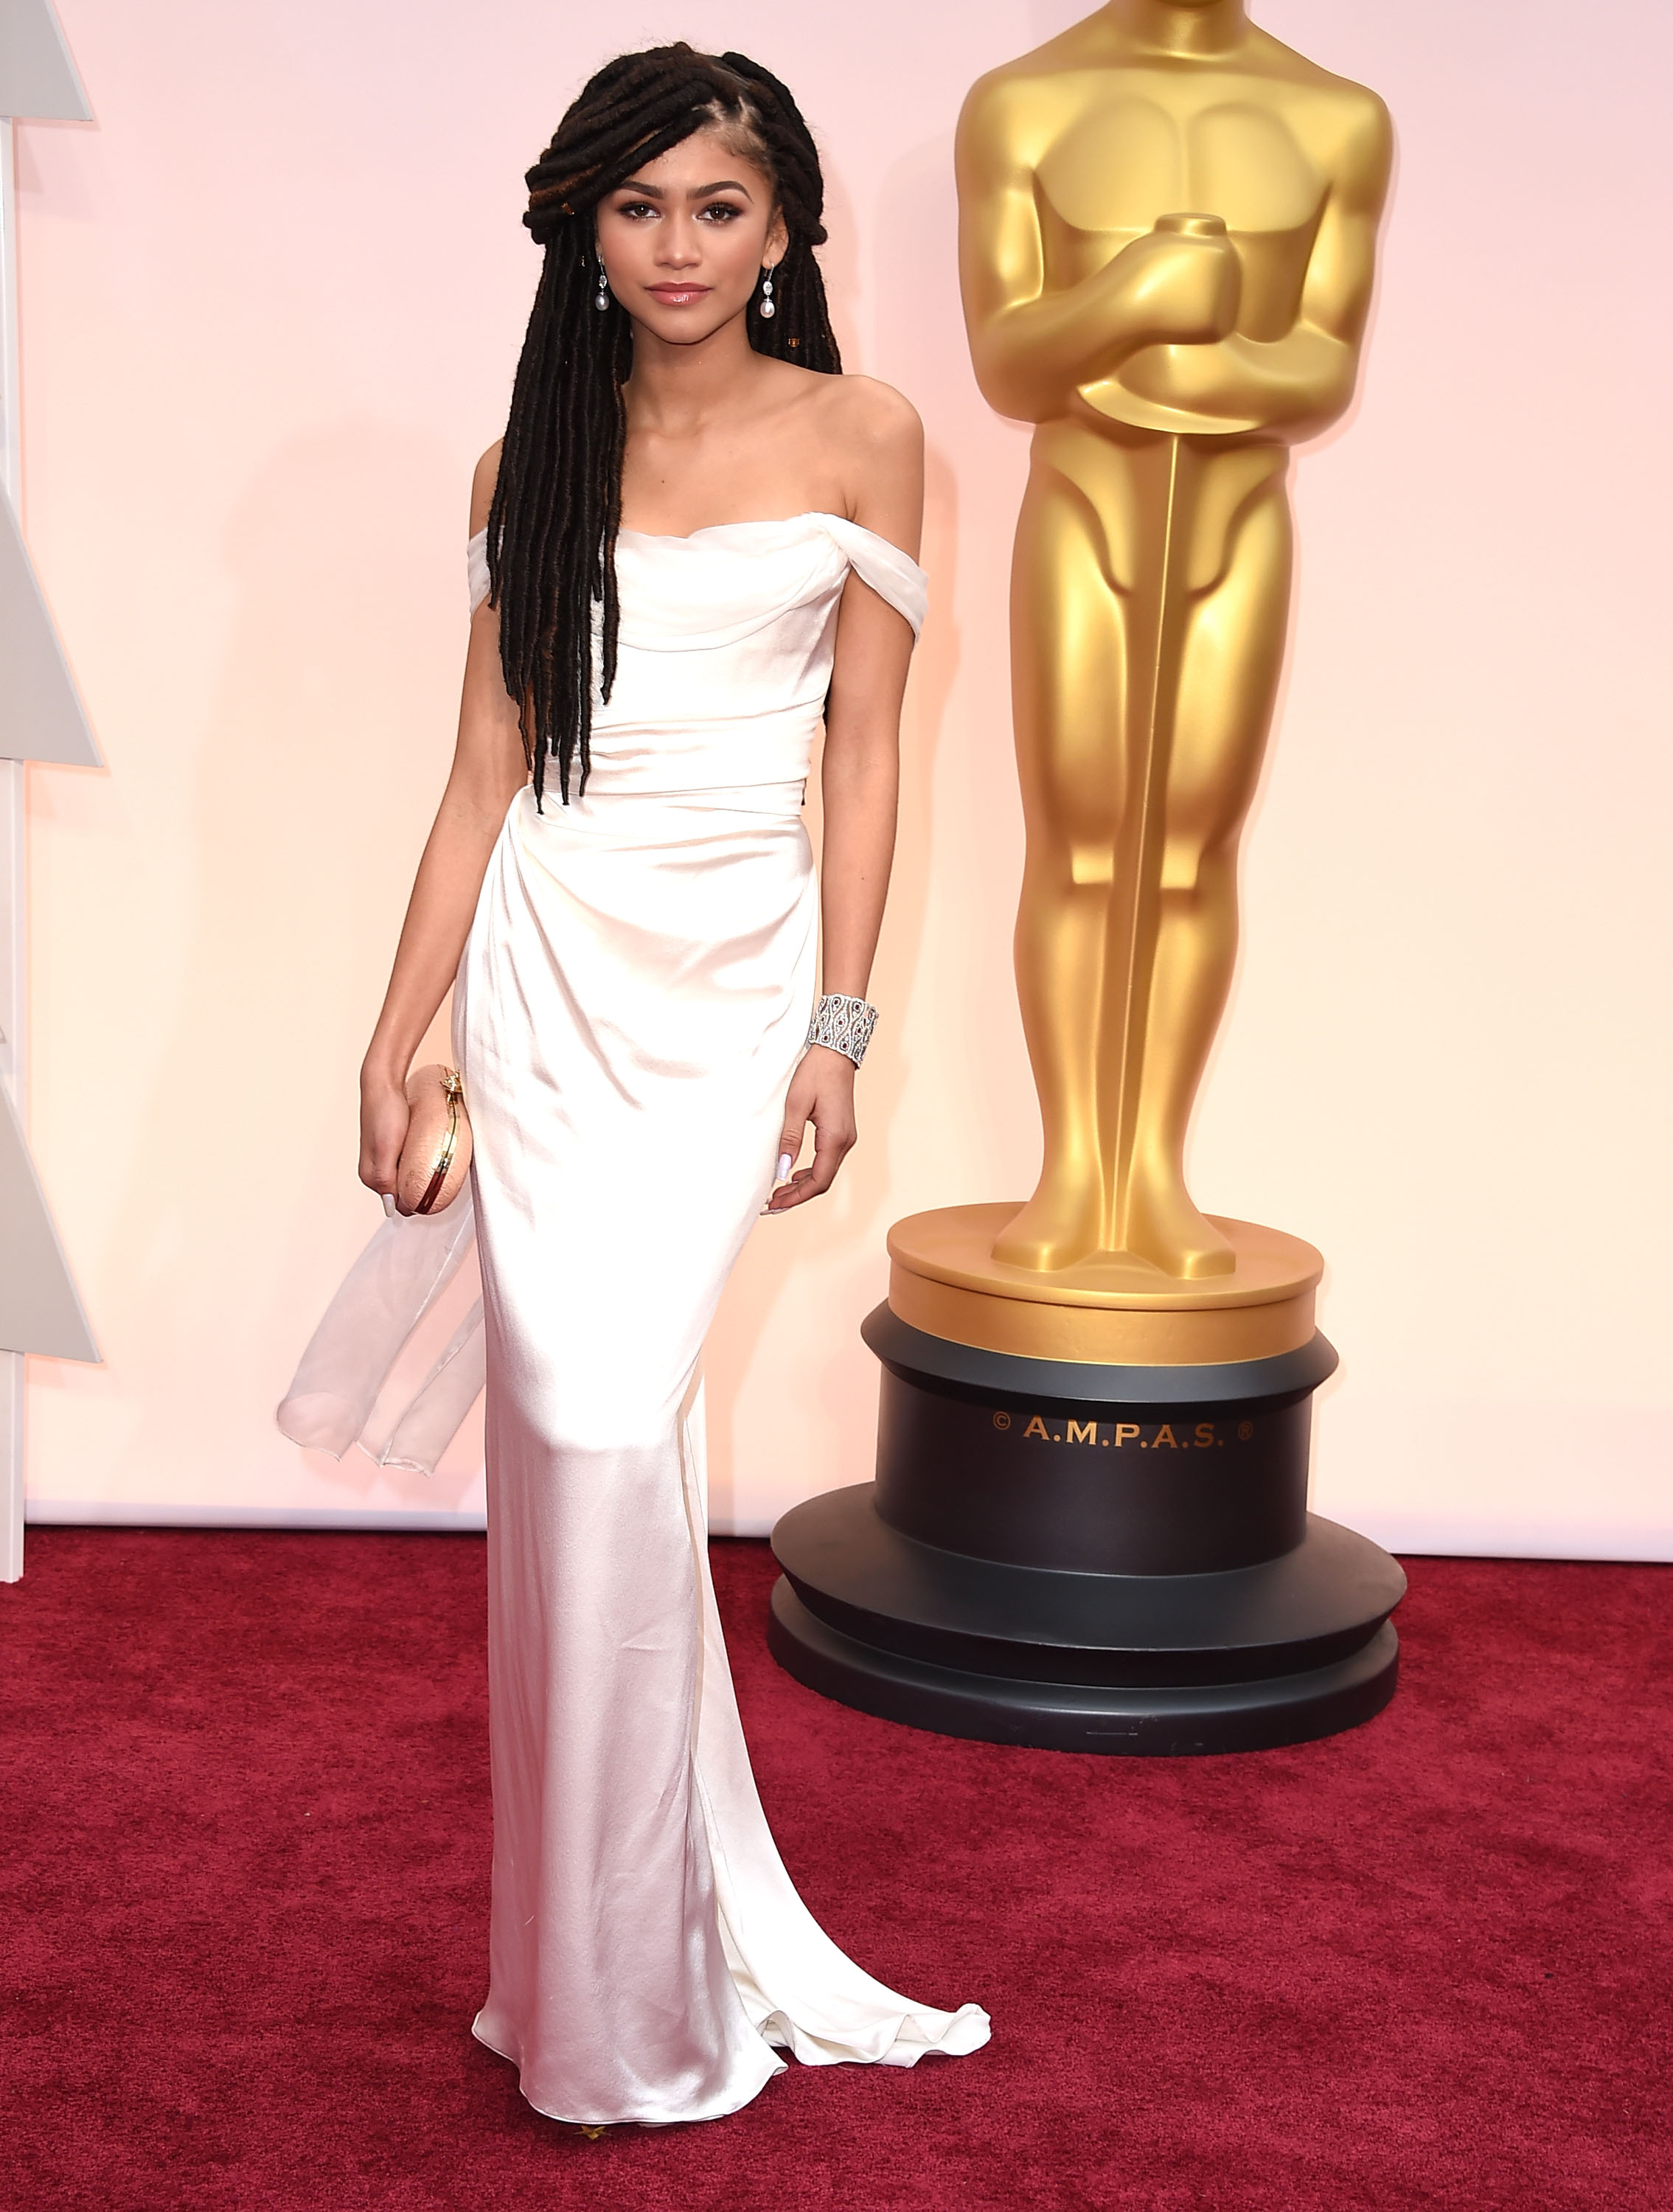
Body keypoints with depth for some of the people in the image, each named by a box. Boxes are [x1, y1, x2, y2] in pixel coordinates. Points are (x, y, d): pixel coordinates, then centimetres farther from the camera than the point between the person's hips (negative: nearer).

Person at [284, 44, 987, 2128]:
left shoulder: (859, 437, 4)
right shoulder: (529, 462, 9)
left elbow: (864, 751, 2)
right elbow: (483, 774, 9)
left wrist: (839, 1031, -4)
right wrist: (394, 1038, 5)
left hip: (738, 973, -2)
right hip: (549, 968, 2)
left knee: (610, 1432, -9)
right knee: (572, 1431, -1)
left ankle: (629, 1986, 9)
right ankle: (608, 1943, 15)